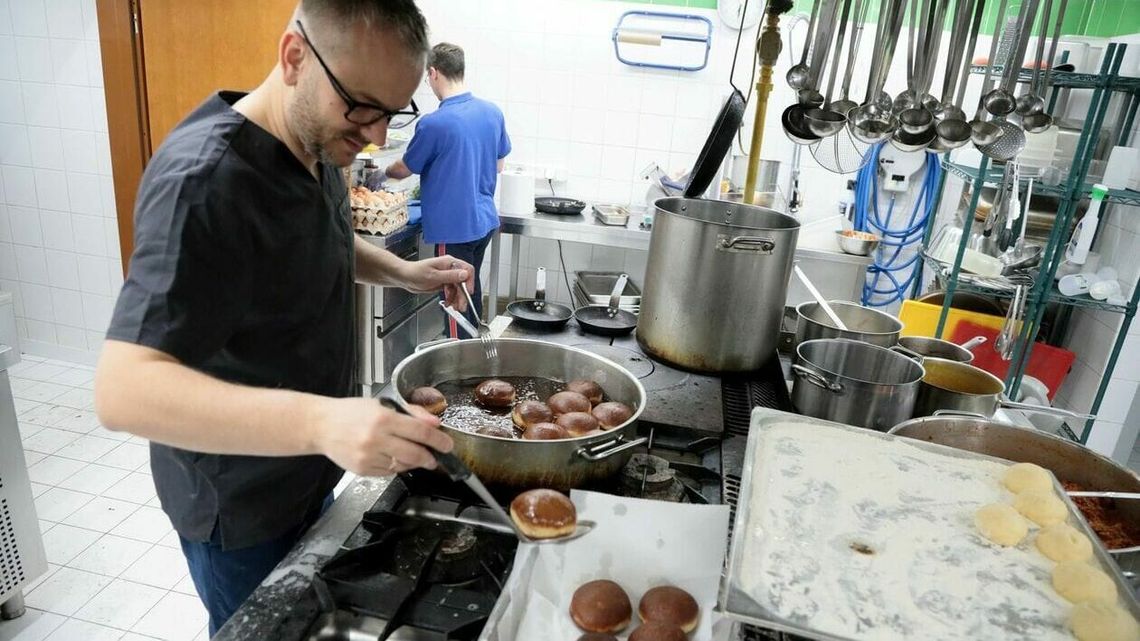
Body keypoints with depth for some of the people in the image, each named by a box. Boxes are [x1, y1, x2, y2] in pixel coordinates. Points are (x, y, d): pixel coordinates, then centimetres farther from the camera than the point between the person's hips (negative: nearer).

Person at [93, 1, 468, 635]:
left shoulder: (319, 144, -3)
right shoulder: (205, 180, -30)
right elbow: (125, 389, -36)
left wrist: (404, 273, -1)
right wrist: (320, 421, -50)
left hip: (308, 471, 8)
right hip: (240, 505, -8)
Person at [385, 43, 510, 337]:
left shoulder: (433, 124, -17)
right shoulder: (492, 113, 1)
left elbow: (404, 169, -1)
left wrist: (385, 171, 19)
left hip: (455, 227, -7)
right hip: (485, 220, 8)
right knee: (471, 290, 22)